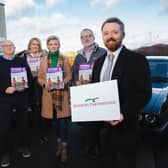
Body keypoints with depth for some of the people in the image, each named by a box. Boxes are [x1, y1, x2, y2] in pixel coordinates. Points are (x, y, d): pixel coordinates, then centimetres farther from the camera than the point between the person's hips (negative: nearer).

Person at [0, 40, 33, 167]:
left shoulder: (22, 61, 10)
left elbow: (29, 77, 6)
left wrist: (24, 87, -12)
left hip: (22, 97, 2)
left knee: (23, 123, 12)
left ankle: (24, 147, 29)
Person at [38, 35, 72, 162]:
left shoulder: (65, 59, 3)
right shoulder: (43, 60, 6)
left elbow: (69, 76, 2)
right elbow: (40, 78, 7)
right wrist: (45, 83, -13)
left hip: (62, 93, -2)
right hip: (49, 94, 2)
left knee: (63, 120, -4)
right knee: (56, 120, 12)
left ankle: (64, 147, 9)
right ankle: (59, 144, 29)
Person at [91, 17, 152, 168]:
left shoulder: (137, 60, -9)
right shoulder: (99, 62, 11)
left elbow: (144, 93, -14)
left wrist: (123, 114, -25)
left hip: (124, 127, -5)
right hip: (101, 125, 6)